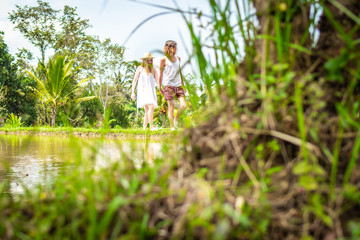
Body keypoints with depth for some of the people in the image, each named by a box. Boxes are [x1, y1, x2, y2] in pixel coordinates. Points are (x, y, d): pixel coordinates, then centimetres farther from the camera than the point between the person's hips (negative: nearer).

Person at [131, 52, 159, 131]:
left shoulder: (153, 69, 14)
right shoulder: (140, 68, 5)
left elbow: (157, 80, 7)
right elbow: (135, 80, 6)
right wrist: (133, 92, -1)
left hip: (151, 91, 5)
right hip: (143, 91, -5)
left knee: (147, 111, 4)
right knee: (151, 107, -22)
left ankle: (144, 128, 10)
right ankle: (151, 126, -21)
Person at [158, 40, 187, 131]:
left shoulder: (178, 58, 15)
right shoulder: (164, 59, 0)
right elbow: (161, 73, 3)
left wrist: (183, 85, 20)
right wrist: (160, 87, 2)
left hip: (178, 85, 5)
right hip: (169, 85, -5)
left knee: (183, 105, -8)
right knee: (171, 106, -5)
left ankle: (176, 119, 18)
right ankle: (173, 127, 3)